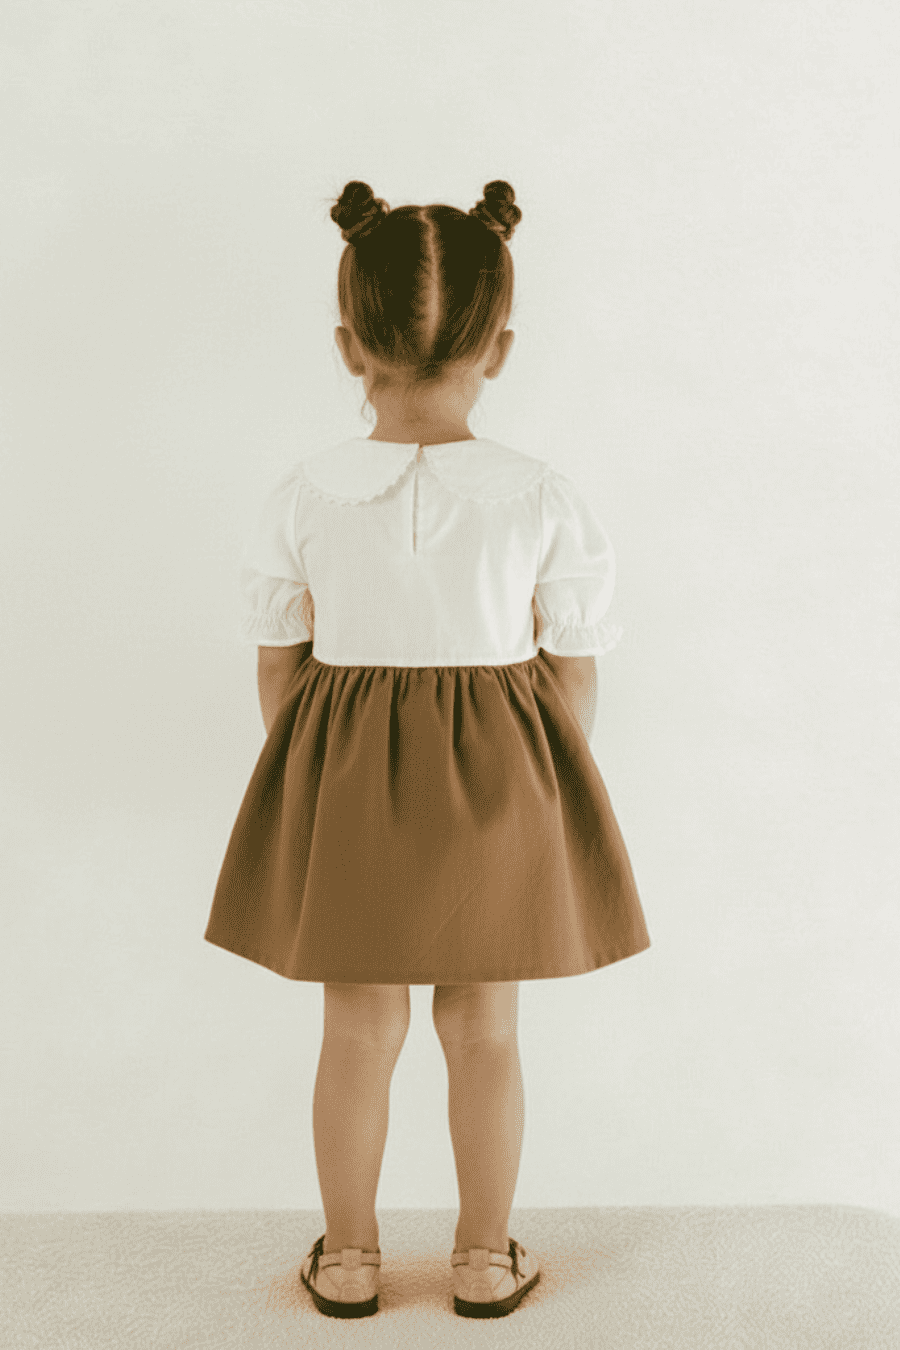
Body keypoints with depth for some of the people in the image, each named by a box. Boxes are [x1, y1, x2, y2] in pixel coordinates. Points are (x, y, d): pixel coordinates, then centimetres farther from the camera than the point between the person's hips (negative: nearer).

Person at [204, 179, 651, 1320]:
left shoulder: (304, 495, -8)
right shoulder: (541, 497, -10)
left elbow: (278, 667, 0)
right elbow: (573, 672, -3)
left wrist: (305, 786, 15)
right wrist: (547, 793, 11)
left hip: (342, 788, 1)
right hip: (498, 790, 0)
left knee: (359, 1028, 15)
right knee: (484, 1028, 15)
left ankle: (348, 1258, 31)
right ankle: (485, 1257, 31)